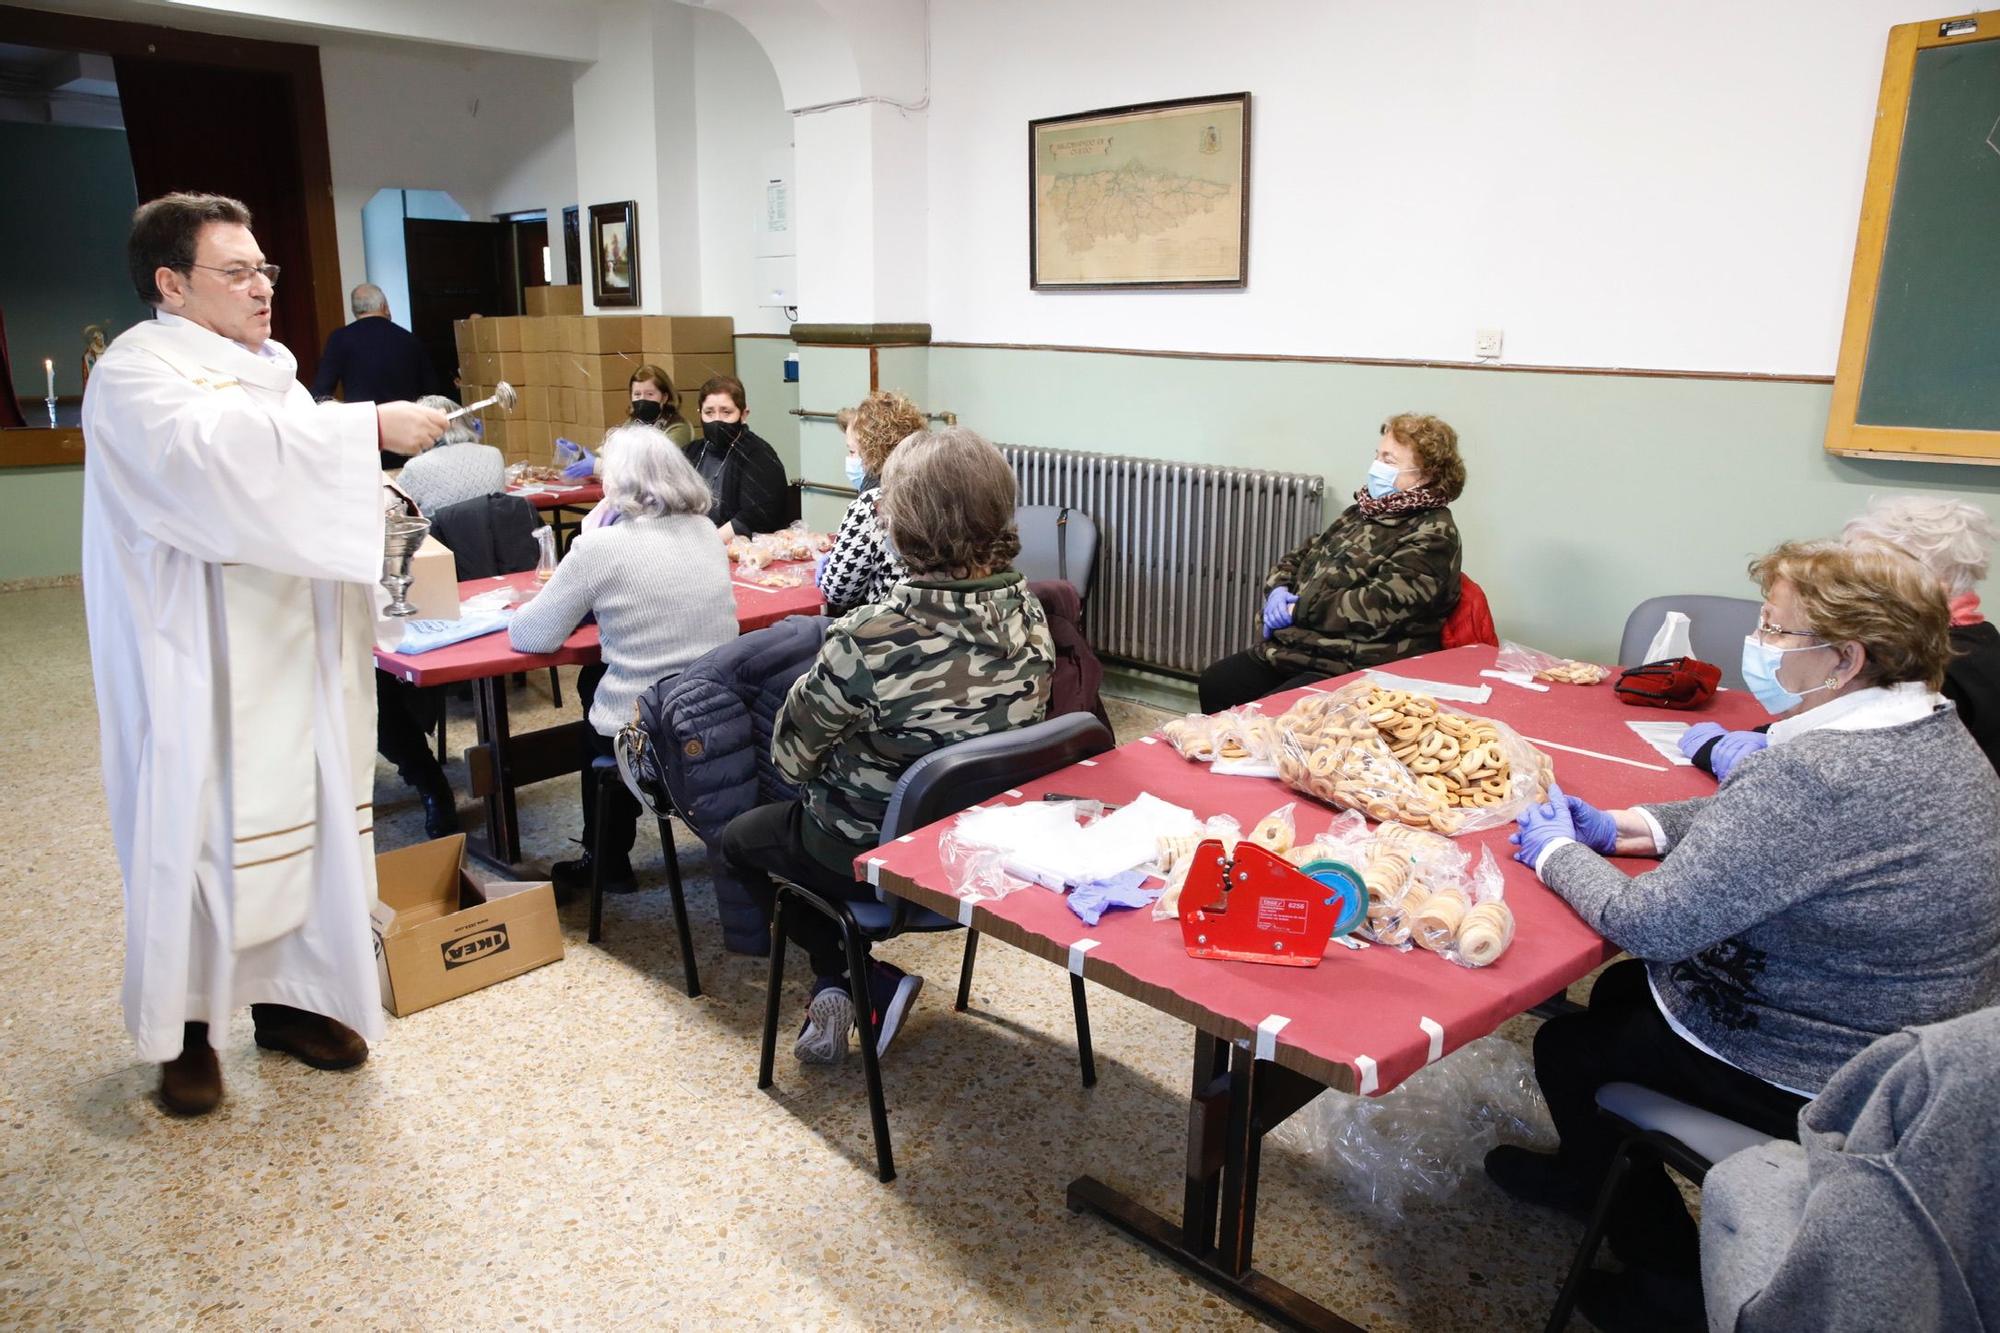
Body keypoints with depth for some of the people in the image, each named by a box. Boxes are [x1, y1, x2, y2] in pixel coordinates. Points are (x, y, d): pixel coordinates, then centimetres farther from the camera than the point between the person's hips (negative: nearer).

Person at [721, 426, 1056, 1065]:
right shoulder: (1029, 615, -14)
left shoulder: (868, 640, -33)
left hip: (877, 854, -6)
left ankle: (868, 982, 18)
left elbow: (791, 758, -17)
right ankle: (861, 986, 28)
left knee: (741, 838, 24)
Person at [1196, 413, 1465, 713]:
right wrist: (1277, 590, -1)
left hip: (1353, 668, -9)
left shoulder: (1432, 534, -9)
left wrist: (1297, 610, -15)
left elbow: (1381, 606, -21)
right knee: (1215, 682, 0)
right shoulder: (1362, 512, 16)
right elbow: (1298, 557, 23)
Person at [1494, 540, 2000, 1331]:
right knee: (1619, 991, 23)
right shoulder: (1931, 732, -2)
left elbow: (1649, 925, -30)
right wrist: (1623, 828, 2)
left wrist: (1556, 852, -12)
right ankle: (1590, 1173, 44)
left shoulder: (1813, 771, -34)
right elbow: (1756, 824, 11)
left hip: (1809, 1081, -9)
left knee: (1567, 1047, 10)